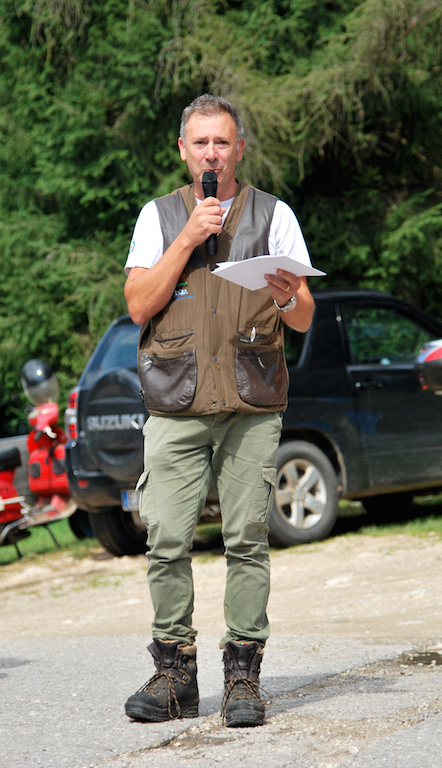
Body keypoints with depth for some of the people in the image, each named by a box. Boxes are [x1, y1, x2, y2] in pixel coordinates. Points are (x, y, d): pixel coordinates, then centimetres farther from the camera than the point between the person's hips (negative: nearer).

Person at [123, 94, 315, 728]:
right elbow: (139, 306, 0)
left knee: (248, 540, -6)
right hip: (176, 403, 1)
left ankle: (244, 675, -1)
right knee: (167, 540, -7)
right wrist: (189, 237, -7)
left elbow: (306, 319, 7)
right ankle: (174, 674, 1)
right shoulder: (159, 217, 12)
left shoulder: (274, 216, 11)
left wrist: (286, 300, -16)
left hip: (252, 402, 0)